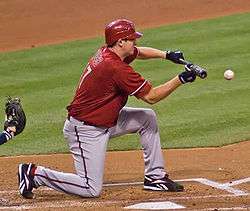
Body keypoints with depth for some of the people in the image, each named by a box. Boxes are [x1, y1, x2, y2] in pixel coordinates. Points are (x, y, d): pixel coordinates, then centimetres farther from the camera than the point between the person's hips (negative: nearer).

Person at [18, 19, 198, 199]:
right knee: (92, 190, -10)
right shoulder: (117, 68, -26)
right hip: (86, 130, -10)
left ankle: (155, 177, 15)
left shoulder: (107, 52, 1)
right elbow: (151, 97, -20)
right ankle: (35, 173, 0)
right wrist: (181, 79, -15)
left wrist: (166, 55, 7)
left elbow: (139, 52, 22)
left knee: (148, 117, 9)